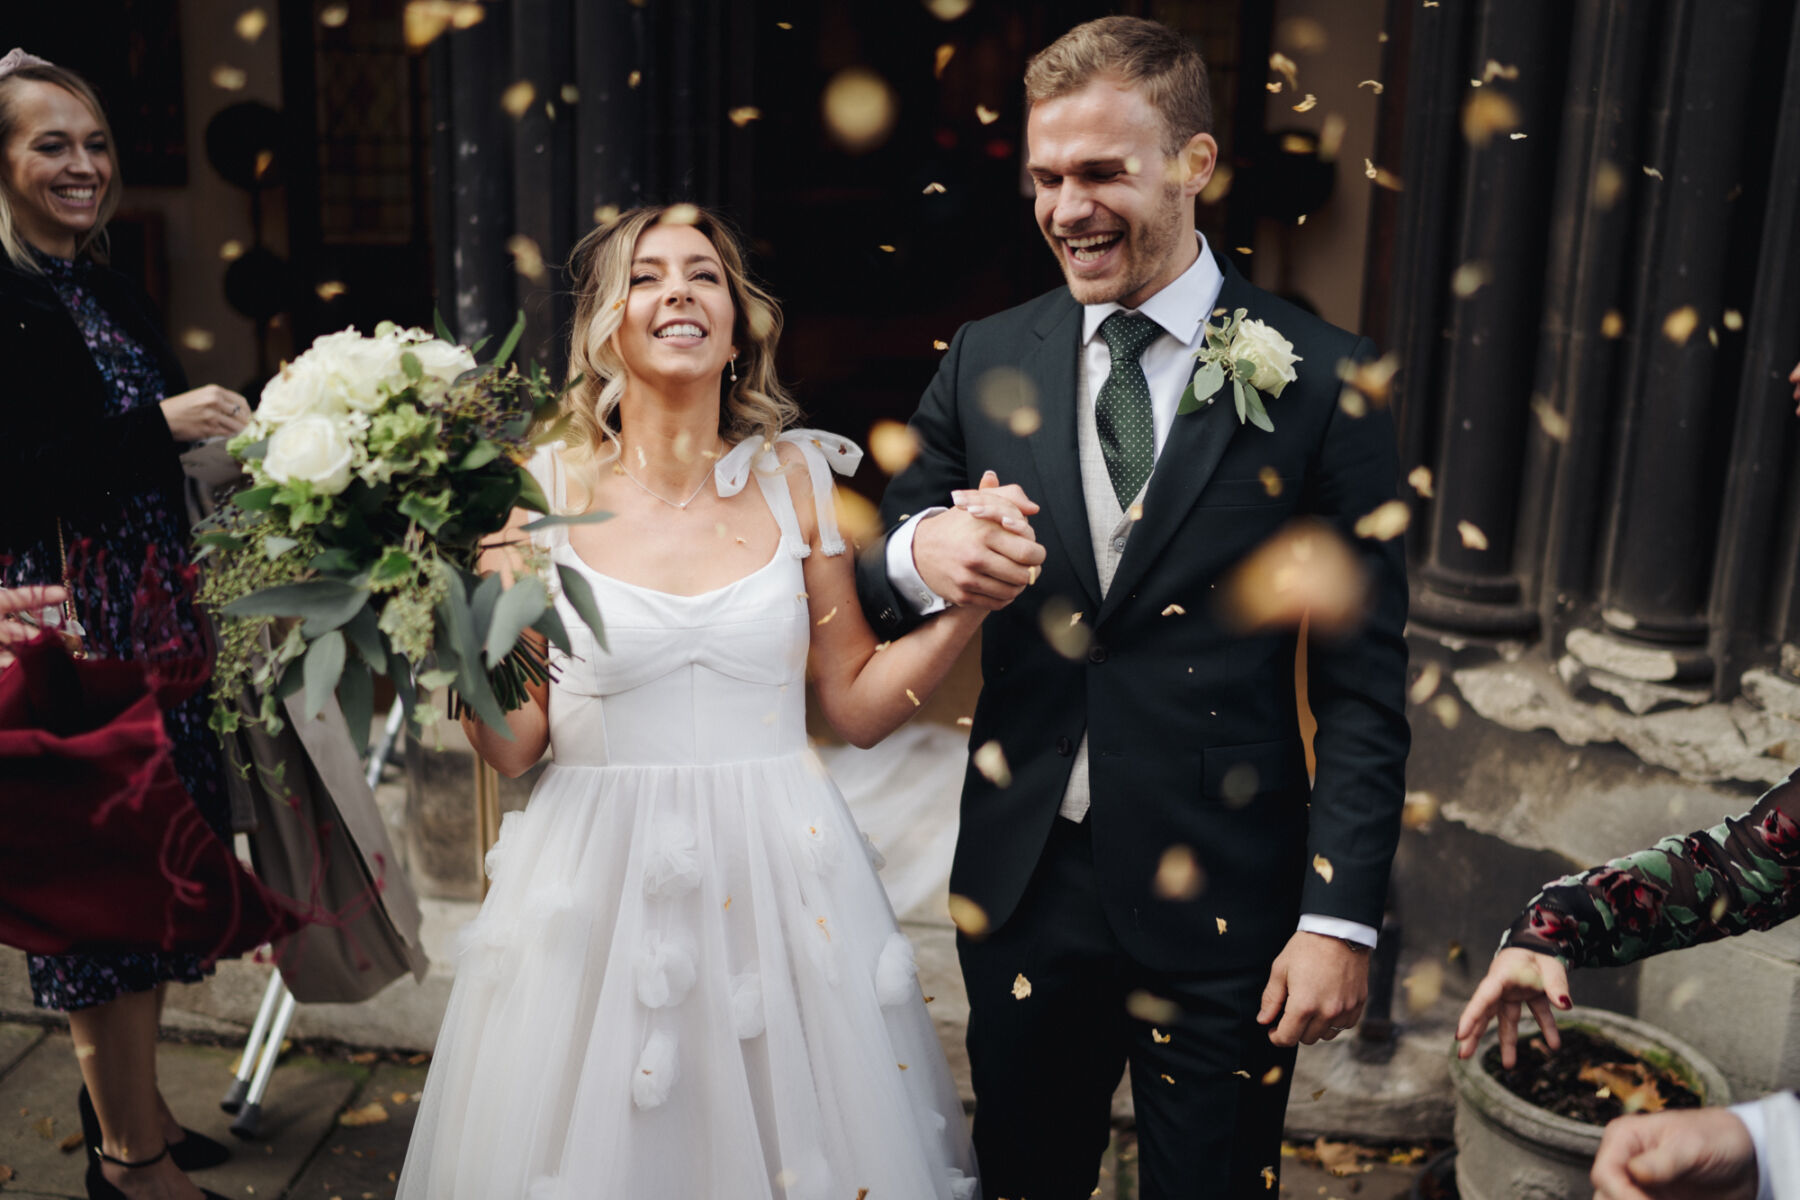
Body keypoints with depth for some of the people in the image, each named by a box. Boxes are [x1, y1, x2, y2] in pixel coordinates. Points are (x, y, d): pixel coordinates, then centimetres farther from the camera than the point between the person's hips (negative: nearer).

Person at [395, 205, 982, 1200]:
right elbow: (510, 746, -3)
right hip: (599, 885, -1)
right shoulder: (540, 494, -3)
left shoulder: (797, 479, 1)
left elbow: (857, 704, 4)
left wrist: (968, 602, -7)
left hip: (781, 884, 2)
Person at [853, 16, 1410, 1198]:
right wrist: (919, 554, -18)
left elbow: (1366, 682, -6)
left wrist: (1341, 918, -10)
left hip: (1222, 900, -2)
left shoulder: (1321, 377, -7)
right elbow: (871, 590, 6)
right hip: (1024, 880, 3)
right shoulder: (986, 360, 2)